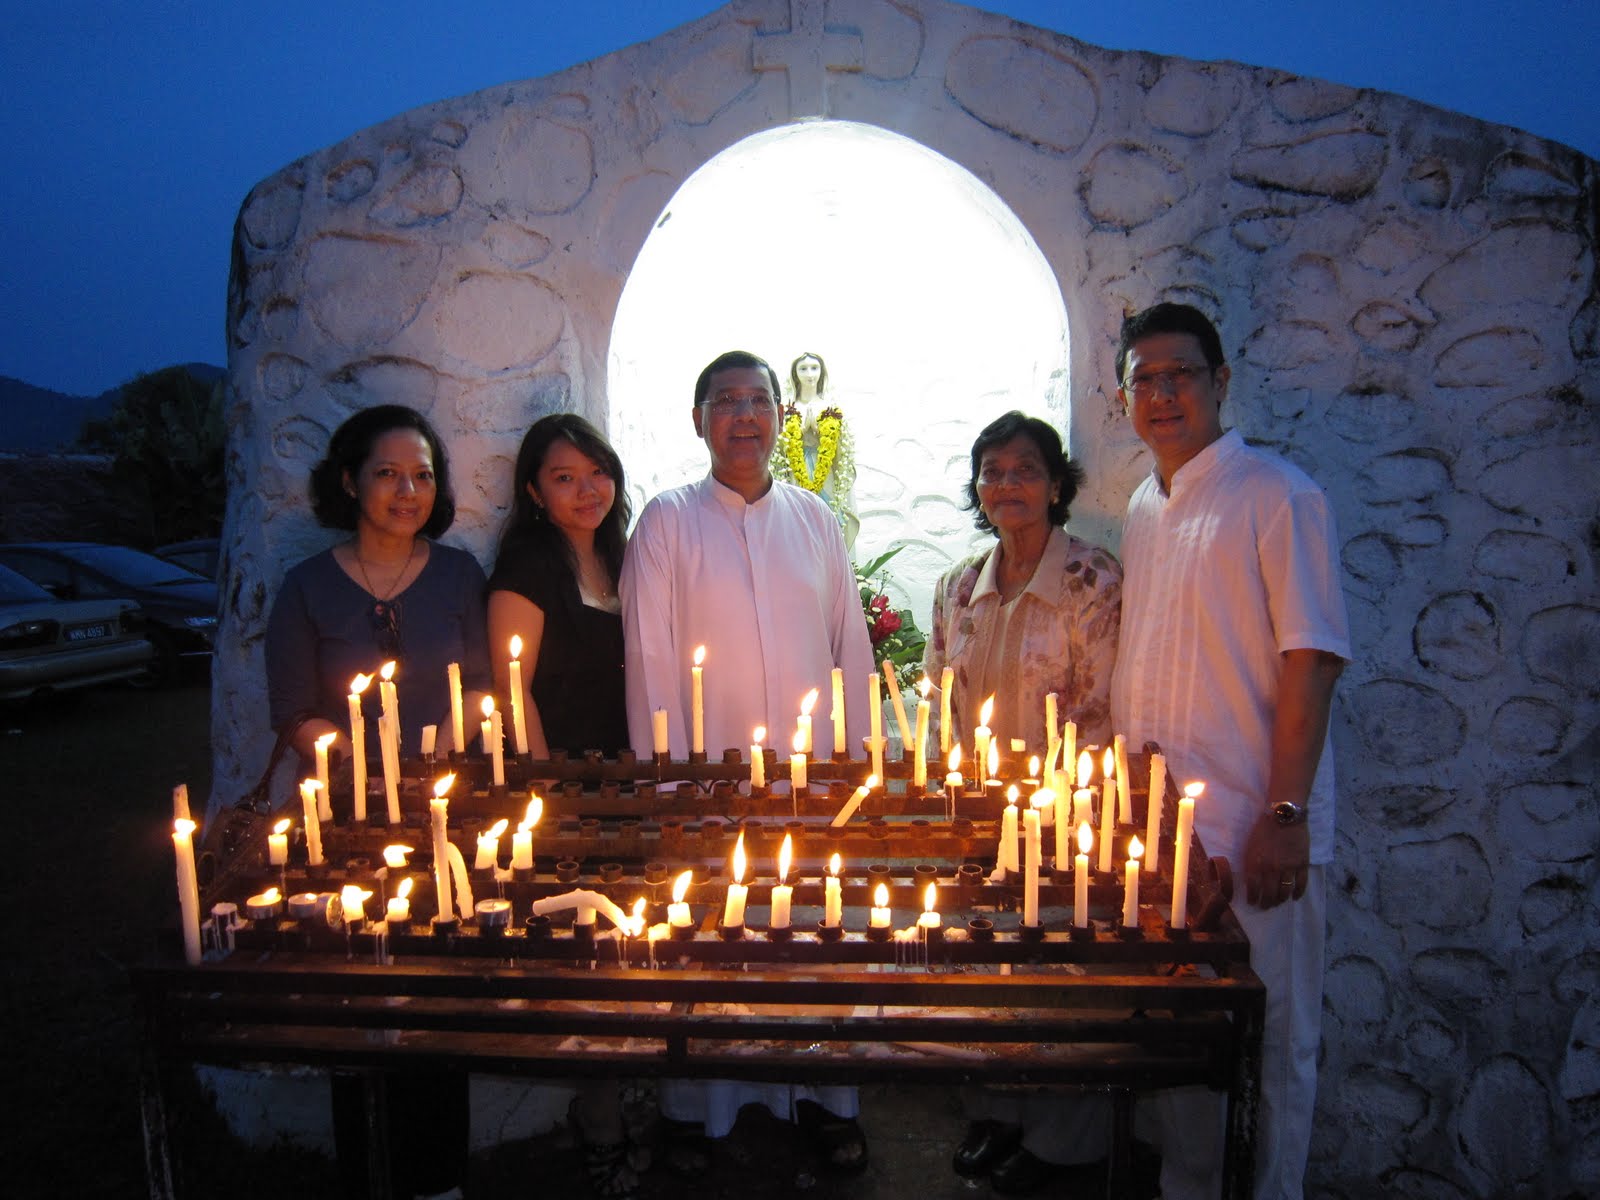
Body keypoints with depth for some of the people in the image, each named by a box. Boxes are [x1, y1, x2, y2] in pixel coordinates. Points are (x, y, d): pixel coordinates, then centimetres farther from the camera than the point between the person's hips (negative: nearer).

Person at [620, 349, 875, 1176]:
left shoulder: (814, 518, 9)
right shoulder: (668, 520, 0)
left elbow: (850, 643, 10)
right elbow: (650, 655, -2)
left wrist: (854, 755, 6)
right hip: (708, 775, -2)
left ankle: (823, 1096, 27)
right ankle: (693, 1108, 25)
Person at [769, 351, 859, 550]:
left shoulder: (833, 409, 6)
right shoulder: (786, 410, 5)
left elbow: (844, 455, 5)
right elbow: (777, 453, 5)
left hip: (827, 484, 0)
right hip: (795, 487, 0)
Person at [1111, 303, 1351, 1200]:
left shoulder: (1278, 495, -8)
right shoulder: (1145, 509, 13)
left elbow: (1312, 660, -14)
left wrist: (1286, 814, -19)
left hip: (1252, 829, -6)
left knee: (1272, 1040, 7)